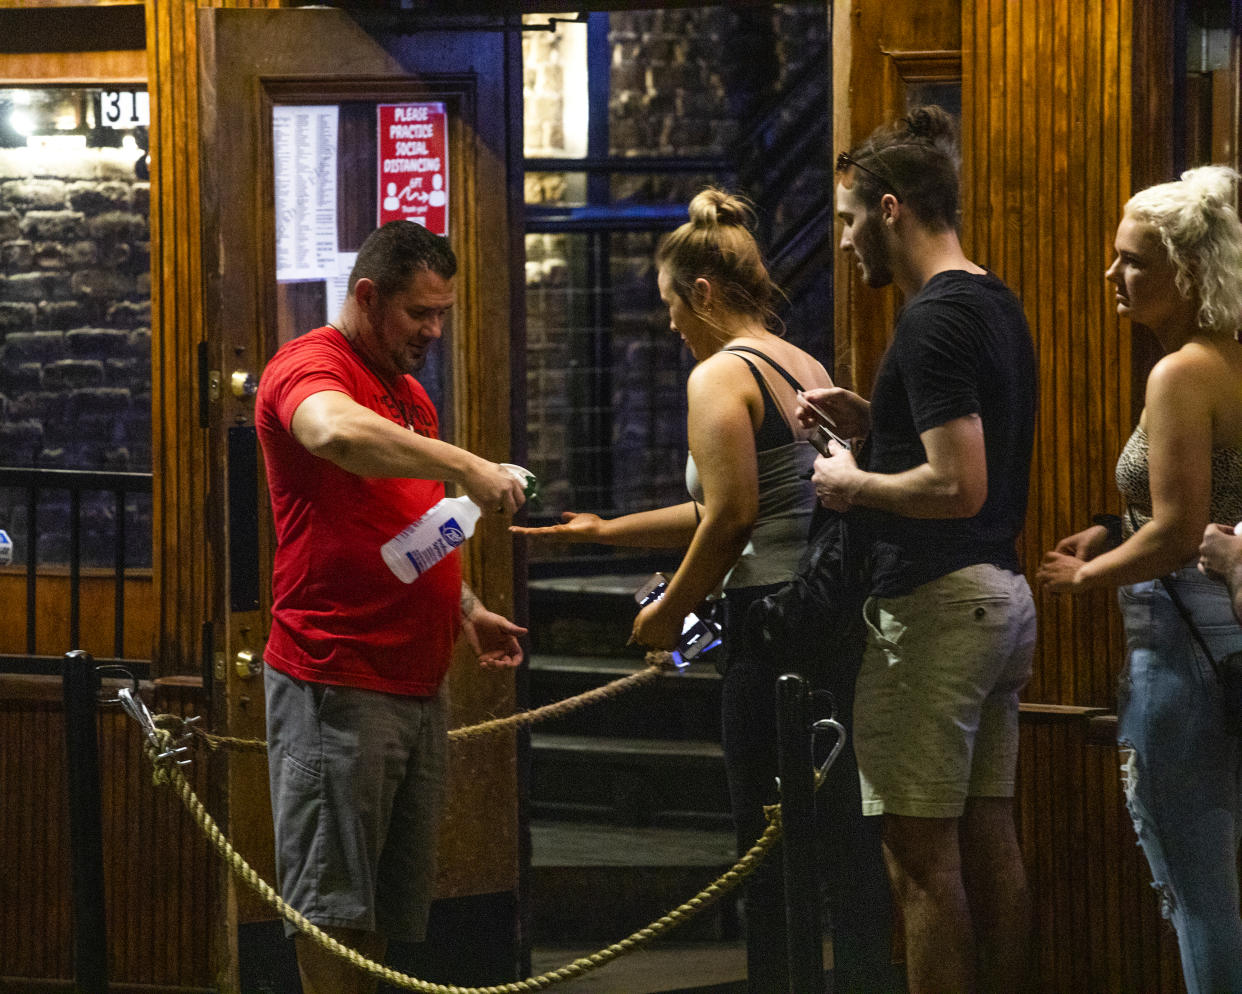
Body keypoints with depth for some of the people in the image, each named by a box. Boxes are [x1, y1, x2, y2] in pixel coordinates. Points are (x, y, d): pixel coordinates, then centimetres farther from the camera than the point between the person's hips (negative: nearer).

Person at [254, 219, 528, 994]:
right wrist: (463, 466, -32)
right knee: (334, 905, -8)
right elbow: (337, 433, -33)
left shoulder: (410, 393, 21)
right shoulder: (309, 367, -9)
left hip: (418, 681, 9)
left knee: (397, 902, 9)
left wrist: (466, 610, 18)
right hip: (337, 684, -9)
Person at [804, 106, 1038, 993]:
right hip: (1002, 594, 10)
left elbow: (957, 486, -23)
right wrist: (873, 421, 16)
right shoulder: (998, 308, 15)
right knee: (990, 841, 12)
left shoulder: (935, 322, -16)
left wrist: (853, 484, -9)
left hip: (935, 608, -10)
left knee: (922, 857, -7)